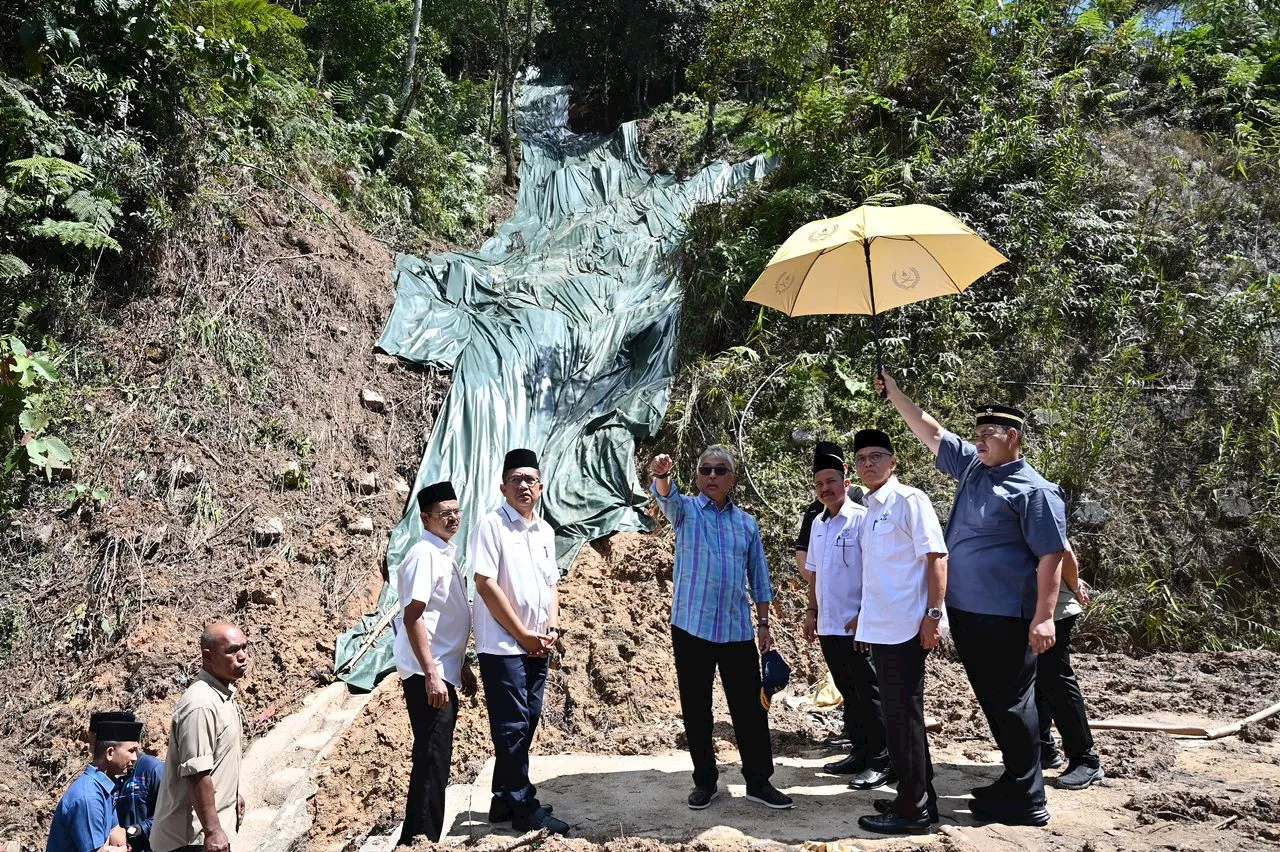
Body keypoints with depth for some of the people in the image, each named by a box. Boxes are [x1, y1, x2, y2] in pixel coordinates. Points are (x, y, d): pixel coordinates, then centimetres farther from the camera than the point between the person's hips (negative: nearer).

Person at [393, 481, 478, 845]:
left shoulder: (446, 553, 14)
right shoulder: (424, 555, -14)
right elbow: (413, 618, -20)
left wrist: (463, 666, 21)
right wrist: (431, 674, -23)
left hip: (445, 672, 9)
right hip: (427, 675, -9)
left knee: (437, 759, 15)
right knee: (432, 760, -6)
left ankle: (426, 839, 25)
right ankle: (418, 841, 2)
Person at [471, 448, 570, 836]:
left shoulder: (545, 531, 12)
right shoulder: (491, 525, -10)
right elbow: (485, 584, -15)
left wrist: (551, 627, 0)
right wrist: (523, 635, -13)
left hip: (537, 646, 7)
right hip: (503, 646, -7)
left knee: (525, 724, 12)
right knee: (512, 726, -1)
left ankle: (504, 800, 25)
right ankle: (525, 807, 9)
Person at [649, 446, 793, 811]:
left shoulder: (747, 523, 12)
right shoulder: (686, 510, 3)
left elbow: (759, 577, 15)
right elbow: (666, 495, -22)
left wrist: (763, 623, 8)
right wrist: (662, 475, -45)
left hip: (738, 630, 2)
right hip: (692, 628, -2)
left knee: (750, 708, 4)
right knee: (696, 710, 6)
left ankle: (759, 780, 15)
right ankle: (704, 781, 19)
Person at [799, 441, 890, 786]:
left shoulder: (862, 519, -11)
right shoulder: (818, 524, 11)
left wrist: (863, 615, -18)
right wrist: (811, 611, 16)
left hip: (857, 627, -7)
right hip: (828, 626, 7)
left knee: (869, 694, 1)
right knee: (848, 693, 16)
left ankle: (880, 761, 11)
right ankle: (859, 753, 26)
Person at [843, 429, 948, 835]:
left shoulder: (909, 500, -9)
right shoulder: (871, 509, 15)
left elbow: (936, 557, -14)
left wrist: (933, 614, -19)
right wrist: (866, 617, 20)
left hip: (905, 627, -9)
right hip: (881, 628, 9)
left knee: (904, 715, -3)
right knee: (897, 714, 15)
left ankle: (914, 808, 7)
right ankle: (916, 796, 26)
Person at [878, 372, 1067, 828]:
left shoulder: (1033, 489, -11)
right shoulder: (972, 466, 10)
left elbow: (1050, 555, -14)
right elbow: (931, 432, 18)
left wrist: (1044, 615, -20)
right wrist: (895, 394, 15)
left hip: (1005, 617, -8)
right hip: (964, 611, 8)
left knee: (1011, 703, -1)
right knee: (991, 700, 15)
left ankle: (1026, 801, 9)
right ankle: (1013, 780, 28)